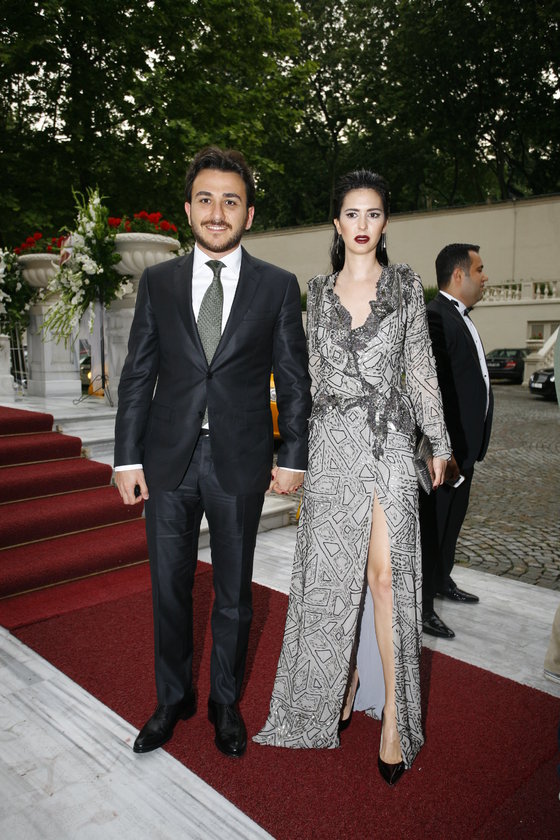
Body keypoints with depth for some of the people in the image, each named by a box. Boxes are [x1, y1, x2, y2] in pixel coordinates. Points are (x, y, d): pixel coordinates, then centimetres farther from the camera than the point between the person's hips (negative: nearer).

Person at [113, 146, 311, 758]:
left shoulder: (278, 286, 1)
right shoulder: (157, 282, 5)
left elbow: (294, 379, 2)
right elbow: (137, 374, 4)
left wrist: (293, 457, -3)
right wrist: (127, 458, 0)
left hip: (240, 462, -1)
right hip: (168, 460, 2)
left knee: (233, 592, 14)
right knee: (168, 589, 14)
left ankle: (225, 701, 37)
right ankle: (173, 698, 37)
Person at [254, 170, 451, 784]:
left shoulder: (406, 287, 6)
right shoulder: (319, 293, 11)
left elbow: (420, 368, 6)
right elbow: (313, 375, 12)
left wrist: (439, 442, 5)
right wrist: (297, 449, 11)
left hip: (389, 439, -2)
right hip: (334, 440, 2)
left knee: (386, 573, -5)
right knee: (333, 570, 7)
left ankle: (392, 711, 10)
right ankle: (344, 682, 28)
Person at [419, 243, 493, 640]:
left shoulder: (460, 317, 14)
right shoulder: (435, 317, -18)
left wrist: (467, 447, 16)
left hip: (464, 445, 10)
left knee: (451, 521, 22)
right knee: (432, 526, 2)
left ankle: (441, 580, 41)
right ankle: (422, 606, 16)